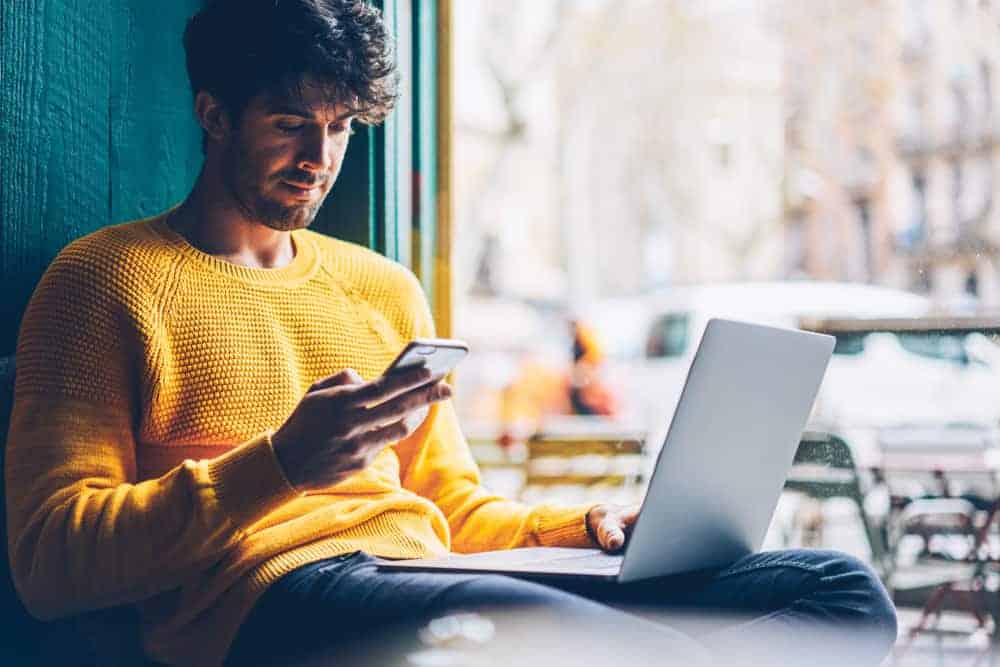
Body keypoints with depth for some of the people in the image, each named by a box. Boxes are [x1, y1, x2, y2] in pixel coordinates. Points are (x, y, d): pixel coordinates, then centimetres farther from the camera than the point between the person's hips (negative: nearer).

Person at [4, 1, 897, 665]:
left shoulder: (385, 288, 26)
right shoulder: (108, 277, 8)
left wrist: (591, 527, 6)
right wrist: (279, 464, -16)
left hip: (438, 587, 7)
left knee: (843, 589, -13)